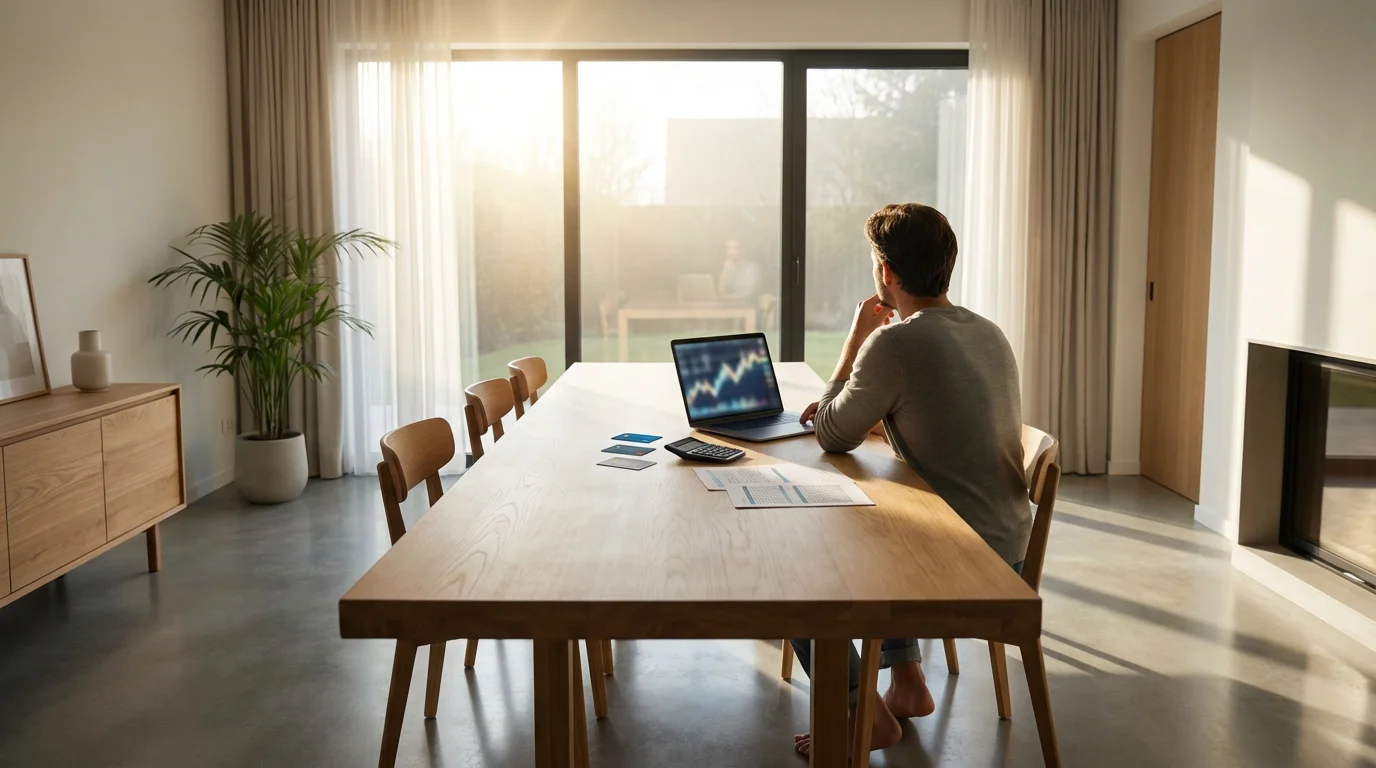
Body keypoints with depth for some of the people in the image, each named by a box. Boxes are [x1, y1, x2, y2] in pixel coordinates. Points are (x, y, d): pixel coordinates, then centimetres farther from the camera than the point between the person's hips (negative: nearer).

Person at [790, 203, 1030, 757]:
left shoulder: (894, 343, -21)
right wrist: (850, 405, 15)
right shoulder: (988, 333, 6)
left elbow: (833, 438, -8)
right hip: (1010, 548, 9)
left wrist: (856, 341, -2)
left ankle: (865, 715, 10)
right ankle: (907, 684, 31)